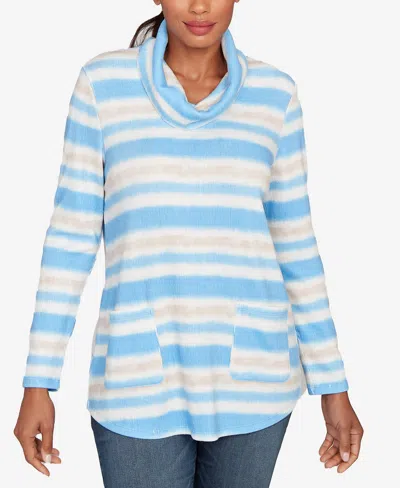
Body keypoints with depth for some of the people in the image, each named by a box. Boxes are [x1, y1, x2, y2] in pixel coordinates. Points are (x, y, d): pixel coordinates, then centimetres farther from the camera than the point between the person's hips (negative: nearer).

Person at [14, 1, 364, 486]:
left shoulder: (274, 92, 4)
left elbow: (295, 244, 7)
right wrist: (38, 383, -2)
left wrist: (333, 384, 7)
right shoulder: (103, 81, 0)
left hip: (250, 372, 2)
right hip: (140, 379, -1)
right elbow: (71, 237, 0)